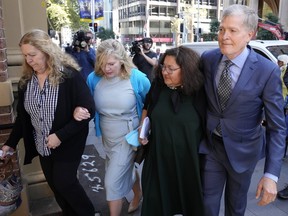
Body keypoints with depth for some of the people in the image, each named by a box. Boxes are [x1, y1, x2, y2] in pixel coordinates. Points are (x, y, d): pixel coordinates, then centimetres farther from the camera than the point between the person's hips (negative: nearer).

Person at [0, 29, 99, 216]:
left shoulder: (69, 75, -20)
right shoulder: (26, 80, -1)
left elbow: (88, 110, -21)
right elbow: (22, 116, 10)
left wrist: (61, 135, -24)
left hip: (67, 144, -6)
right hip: (42, 146, 6)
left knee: (65, 183, 2)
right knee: (55, 185, 17)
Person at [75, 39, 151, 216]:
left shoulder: (137, 78, -19)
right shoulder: (94, 78, -10)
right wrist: (79, 110, -22)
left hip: (128, 137, -5)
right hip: (107, 137, 5)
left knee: (113, 182, -2)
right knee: (125, 170, 26)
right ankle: (138, 194, 57)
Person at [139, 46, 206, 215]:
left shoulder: (199, 93, -13)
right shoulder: (158, 87, -4)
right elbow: (147, 108, 14)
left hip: (189, 159, -2)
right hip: (159, 156, 3)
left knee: (189, 199, 19)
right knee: (156, 200, 15)